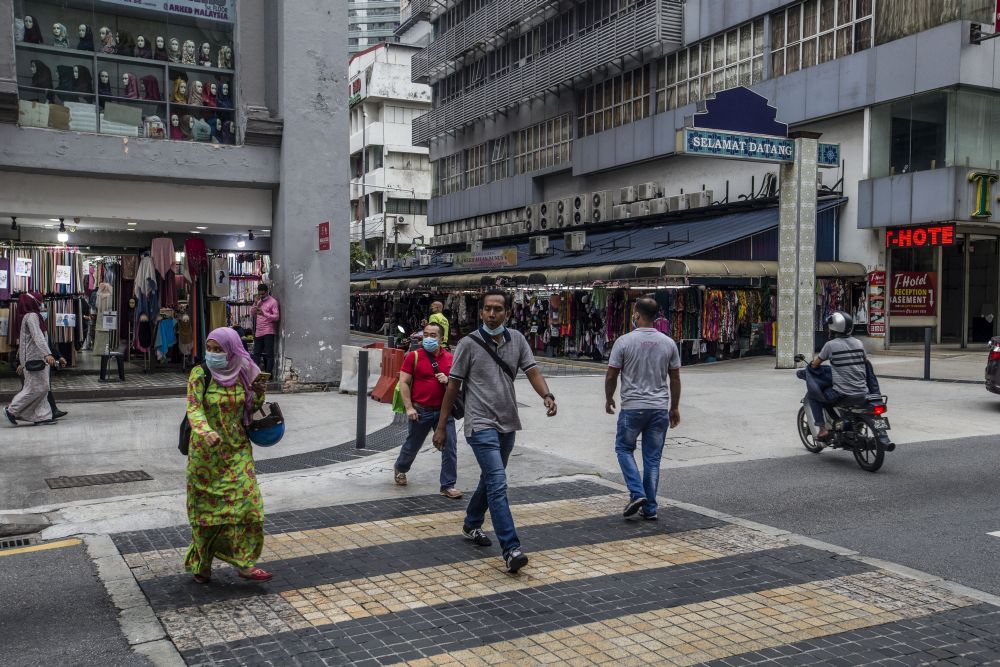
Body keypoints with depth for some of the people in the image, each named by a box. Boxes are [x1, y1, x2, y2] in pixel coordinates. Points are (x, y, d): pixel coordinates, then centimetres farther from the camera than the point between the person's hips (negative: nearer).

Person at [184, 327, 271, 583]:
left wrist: (259, 393, -11)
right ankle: (201, 564, 26)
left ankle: (244, 563, -1)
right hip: (206, 451, -2)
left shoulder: (243, 375, 0)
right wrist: (206, 432, -39)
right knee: (206, 507, 7)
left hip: (237, 451, 2)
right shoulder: (200, 375, -9)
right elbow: (194, 408, -20)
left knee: (245, 502, -7)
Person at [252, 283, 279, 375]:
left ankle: (268, 374, -5)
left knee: (269, 354, -5)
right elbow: (253, 313, 13)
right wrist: (256, 302, 1)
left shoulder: (273, 301, -5)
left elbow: (276, 317, -12)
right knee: (256, 353, 8)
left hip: (268, 332, -7)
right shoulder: (259, 301, 17)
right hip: (258, 332, 7)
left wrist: (264, 313, -24)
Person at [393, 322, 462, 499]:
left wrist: (447, 380, -8)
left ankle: (448, 486, 4)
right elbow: (404, 383, -6)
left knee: (450, 447, -5)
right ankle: (400, 469, 45)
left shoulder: (450, 357, 6)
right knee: (413, 445, 16)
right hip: (420, 411, -2)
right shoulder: (414, 356, -4)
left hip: (444, 410, 2)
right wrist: (409, 407, -13)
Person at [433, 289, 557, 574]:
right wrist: (441, 427, -2)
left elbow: (532, 371, -1)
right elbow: (453, 386, -3)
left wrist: (547, 396, -23)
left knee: (490, 480, 20)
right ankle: (511, 549, -17)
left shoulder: (516, 339, 5)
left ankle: (471, 525, 43)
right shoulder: (469, 344, -7)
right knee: (497, 483, -15)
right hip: (481, 425, -6)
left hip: (507, 424, 6)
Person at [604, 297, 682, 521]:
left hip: (632, 408, -3)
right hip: (660, 409, 3)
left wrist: (609, 399, 11)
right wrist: (675, 407, 17)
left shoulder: (624, 342, -9)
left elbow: (611, 376, -5)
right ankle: (650, 508, 14)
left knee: (624, 448, 16)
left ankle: (637, 493, 0)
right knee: (653, 458, 10)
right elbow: (675, 378, 7)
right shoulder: (668, 343, 2)